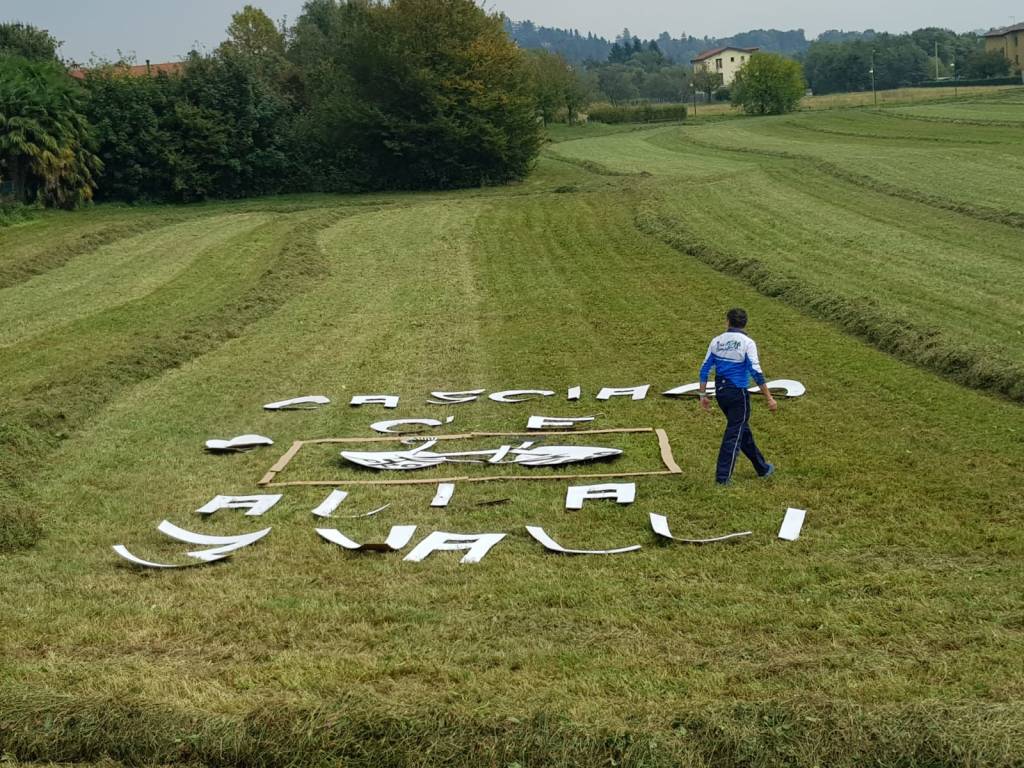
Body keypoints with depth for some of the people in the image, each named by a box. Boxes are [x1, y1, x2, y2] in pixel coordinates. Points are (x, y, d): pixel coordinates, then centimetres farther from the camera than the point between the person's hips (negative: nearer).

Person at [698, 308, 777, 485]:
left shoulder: (717, 341, 3)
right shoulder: (747, 343, -11)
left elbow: (705, 369, 3)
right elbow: (756, 372, -17)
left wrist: (703, 395, 10)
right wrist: (769, 398, -13)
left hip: (720, 392, 6)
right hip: (738, 393, -6)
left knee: (743, 430, 18)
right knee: (734, 434, 2)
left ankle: (762, 468, 32)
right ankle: (723, 476, 0)